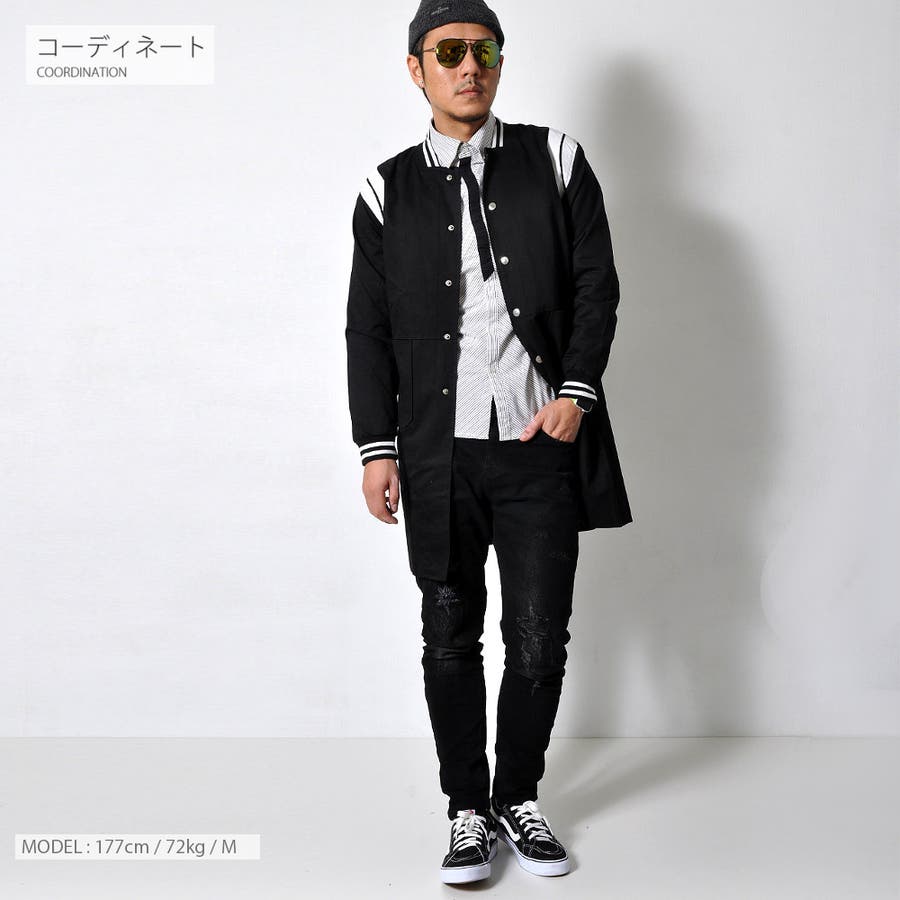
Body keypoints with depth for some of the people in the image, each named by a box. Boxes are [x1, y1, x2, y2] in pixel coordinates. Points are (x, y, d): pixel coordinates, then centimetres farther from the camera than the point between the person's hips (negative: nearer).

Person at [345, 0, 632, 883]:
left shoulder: (554, 159, 9)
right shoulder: (388, 189, 8)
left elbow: (596, 283, 6)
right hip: (438, 452, 0)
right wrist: (376, 448, 1)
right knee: (450, 639, 7)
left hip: (542, 444, 0)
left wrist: (576, 390, -6)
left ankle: (519, 797, 25)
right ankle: (468, 809, 22)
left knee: (539, 641, 5)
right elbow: (368, 329, 6)